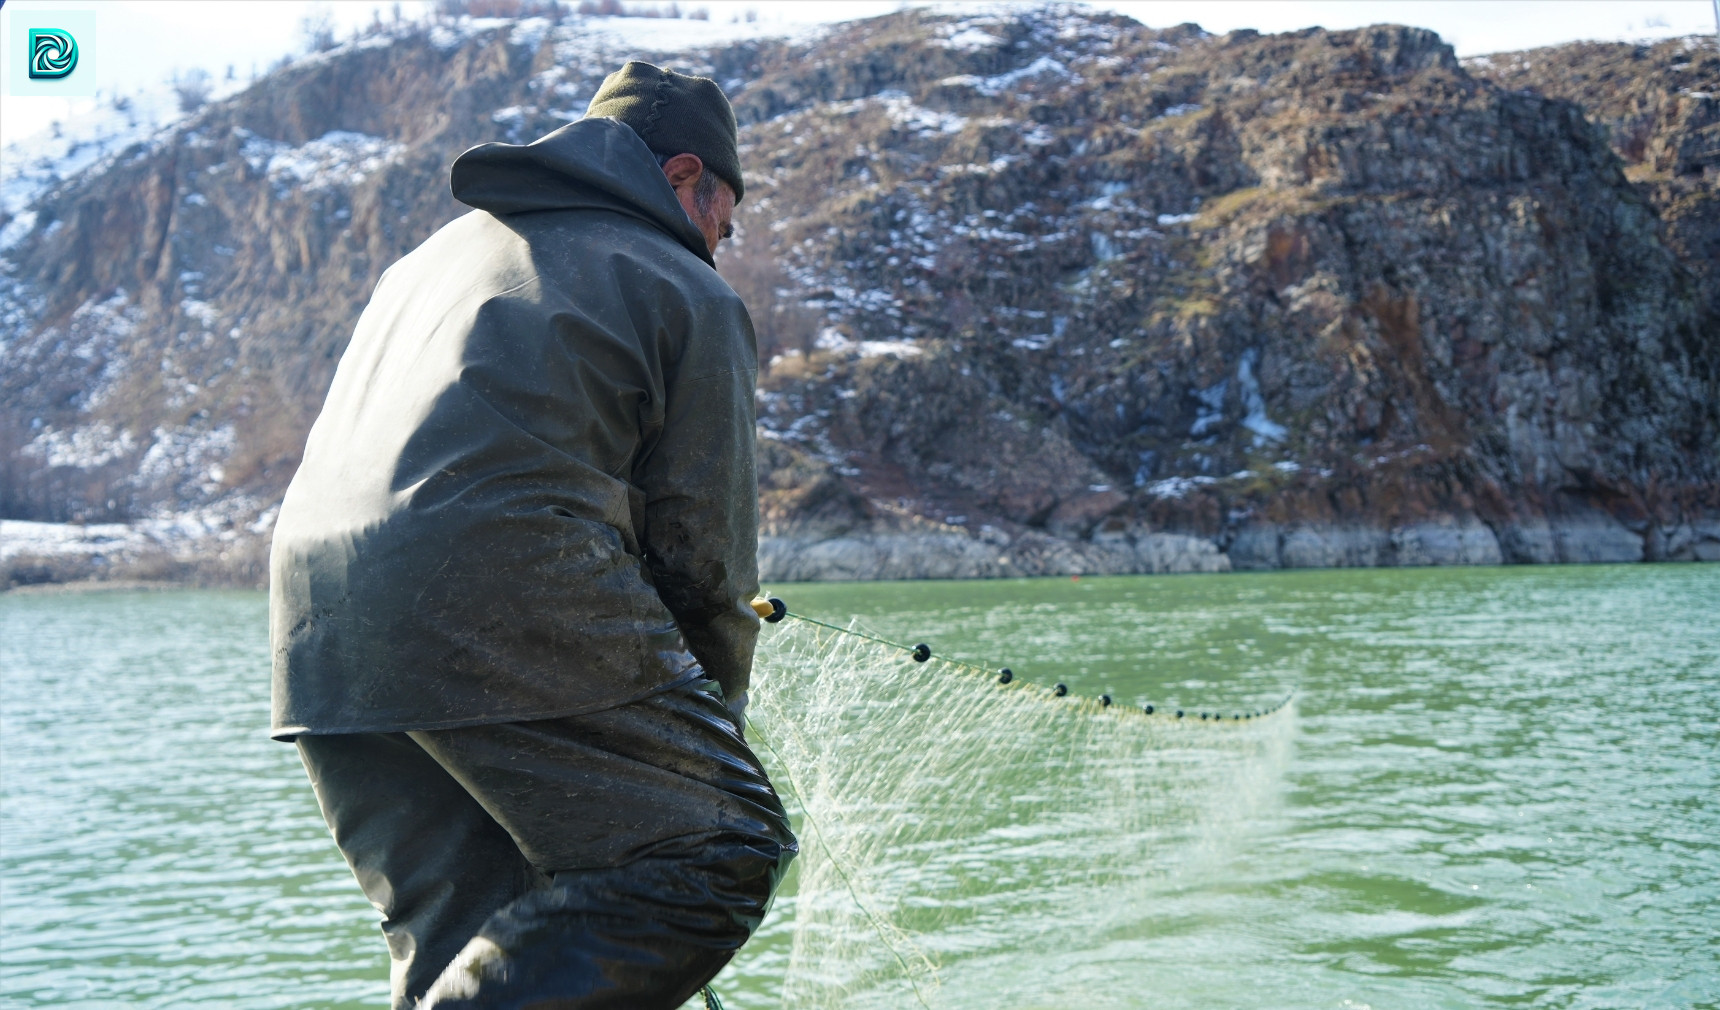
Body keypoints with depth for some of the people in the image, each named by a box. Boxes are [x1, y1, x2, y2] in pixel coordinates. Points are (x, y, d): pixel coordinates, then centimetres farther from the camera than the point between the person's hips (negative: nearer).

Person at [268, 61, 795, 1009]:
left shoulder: (426, 257, 31)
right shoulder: (687, 293, 10)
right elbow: (702, 544, 6)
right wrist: (712, 724, 19)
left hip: (317, 630, 8)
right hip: (508, 604, -8)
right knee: (721, 850, -4)